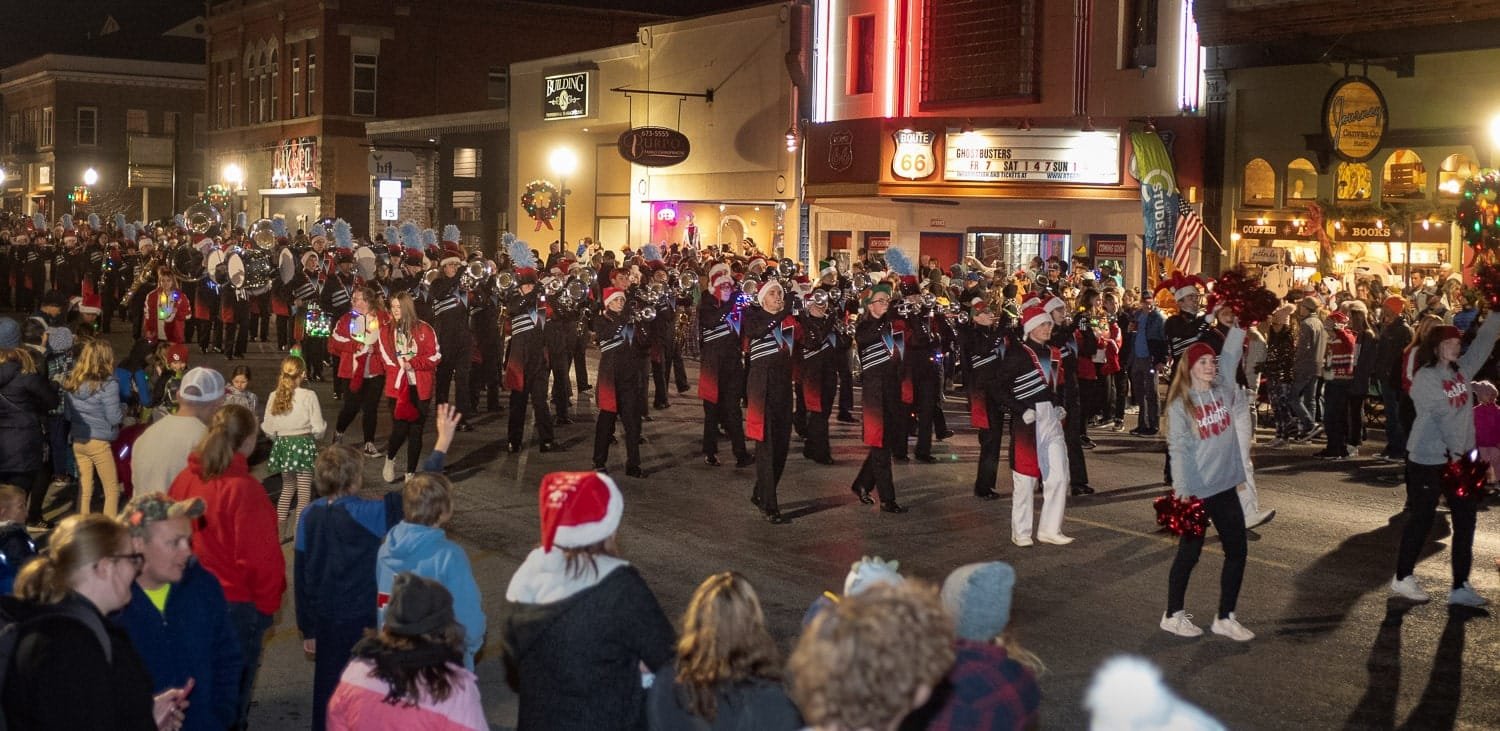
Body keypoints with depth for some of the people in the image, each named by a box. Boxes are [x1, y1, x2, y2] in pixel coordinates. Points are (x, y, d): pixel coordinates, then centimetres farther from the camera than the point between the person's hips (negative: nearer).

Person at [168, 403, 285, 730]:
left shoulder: (185, 479, -4)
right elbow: (261, 556, -20)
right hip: (237, 603, -6)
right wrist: (268, 603, -5)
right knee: (234, 690, 8)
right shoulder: (243, 489, -22)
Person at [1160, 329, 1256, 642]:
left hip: (1225, 487, 5)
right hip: (1196, 491, -5)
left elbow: (1231, 353, 5)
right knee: (1189, 552, 5)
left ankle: (1225, 618, 19)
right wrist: (1183, 492, -20)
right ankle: (1173, 615, 21)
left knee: (1237, 551, 7)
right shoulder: (1180, 405, -9)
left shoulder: (1224, 390, 4)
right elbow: (1179, 449, -14)